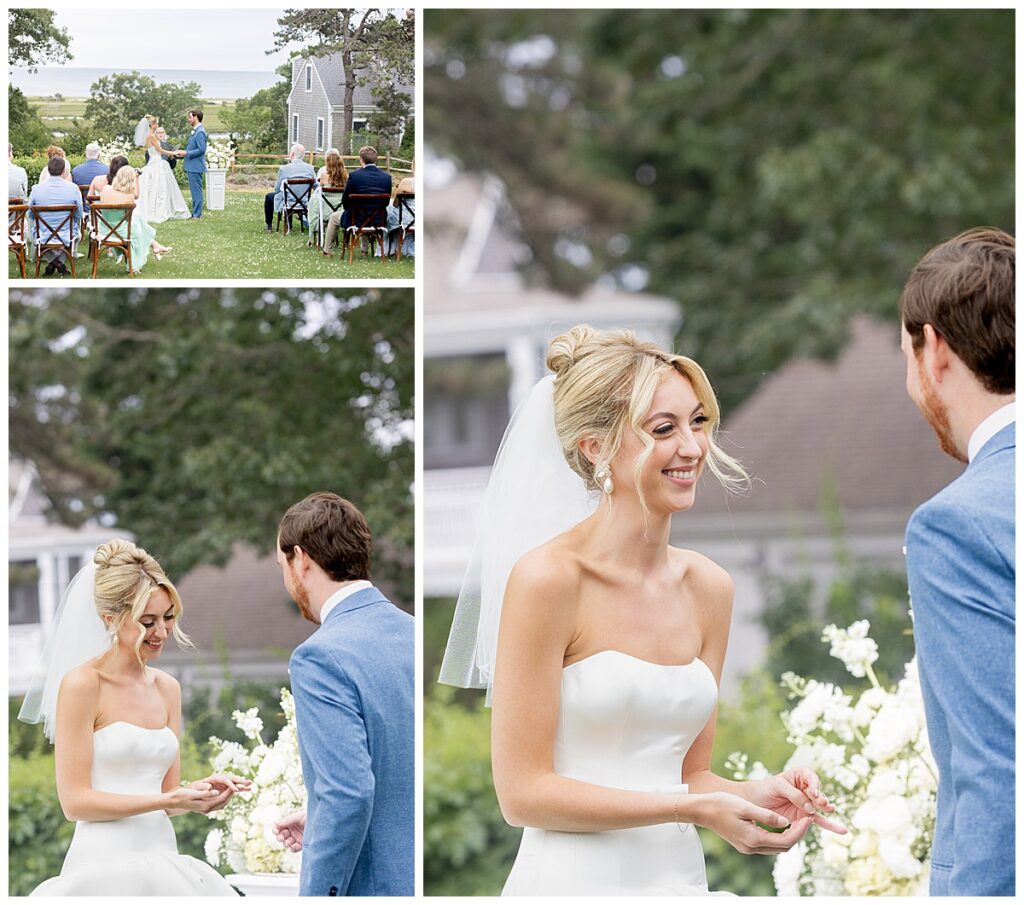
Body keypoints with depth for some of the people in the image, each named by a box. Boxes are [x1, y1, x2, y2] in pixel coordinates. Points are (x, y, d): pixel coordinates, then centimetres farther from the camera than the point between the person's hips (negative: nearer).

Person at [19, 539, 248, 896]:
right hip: (105, 866, -6)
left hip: (162, 862, 6)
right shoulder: (81, 684, -7)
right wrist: (169, 800, -16)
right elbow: (75, 801, -11)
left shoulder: (167, 689, 12)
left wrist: (202, 790, -7)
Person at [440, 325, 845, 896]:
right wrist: (693, 810, -18)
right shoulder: (546, 577, -12)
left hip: (682, 877, 5)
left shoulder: (709, 587, 7)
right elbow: (523, 792, -13)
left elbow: (689, 772, 13)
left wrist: (754, 795, -8)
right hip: (572, 881, -5)